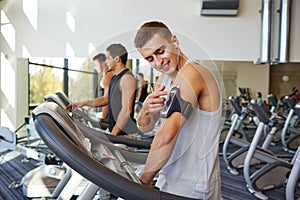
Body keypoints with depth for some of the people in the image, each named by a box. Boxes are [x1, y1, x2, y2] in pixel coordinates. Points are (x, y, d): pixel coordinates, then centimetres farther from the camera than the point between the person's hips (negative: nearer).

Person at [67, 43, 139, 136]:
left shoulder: (127, 78, -15)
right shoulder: (114, 78, 16)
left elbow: (126, 110, -20)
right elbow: (105, 99, 26)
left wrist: (113, 133, -19)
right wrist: (84, 103, 17)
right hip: (115, 131, 8)